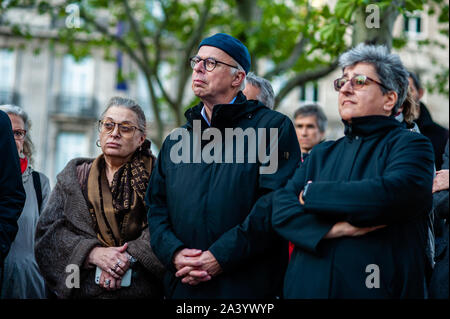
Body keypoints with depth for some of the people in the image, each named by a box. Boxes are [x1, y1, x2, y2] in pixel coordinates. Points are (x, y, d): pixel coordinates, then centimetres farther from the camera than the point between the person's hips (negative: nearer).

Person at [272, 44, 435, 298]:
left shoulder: (411, 145, -2)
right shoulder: (323, 154, 13)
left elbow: (397, 194, -22)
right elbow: (281, 210, 1)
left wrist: (312, 194, -8)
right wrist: (338, 228, -18)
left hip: (378, 289, -4)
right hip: (308, 287, 4)